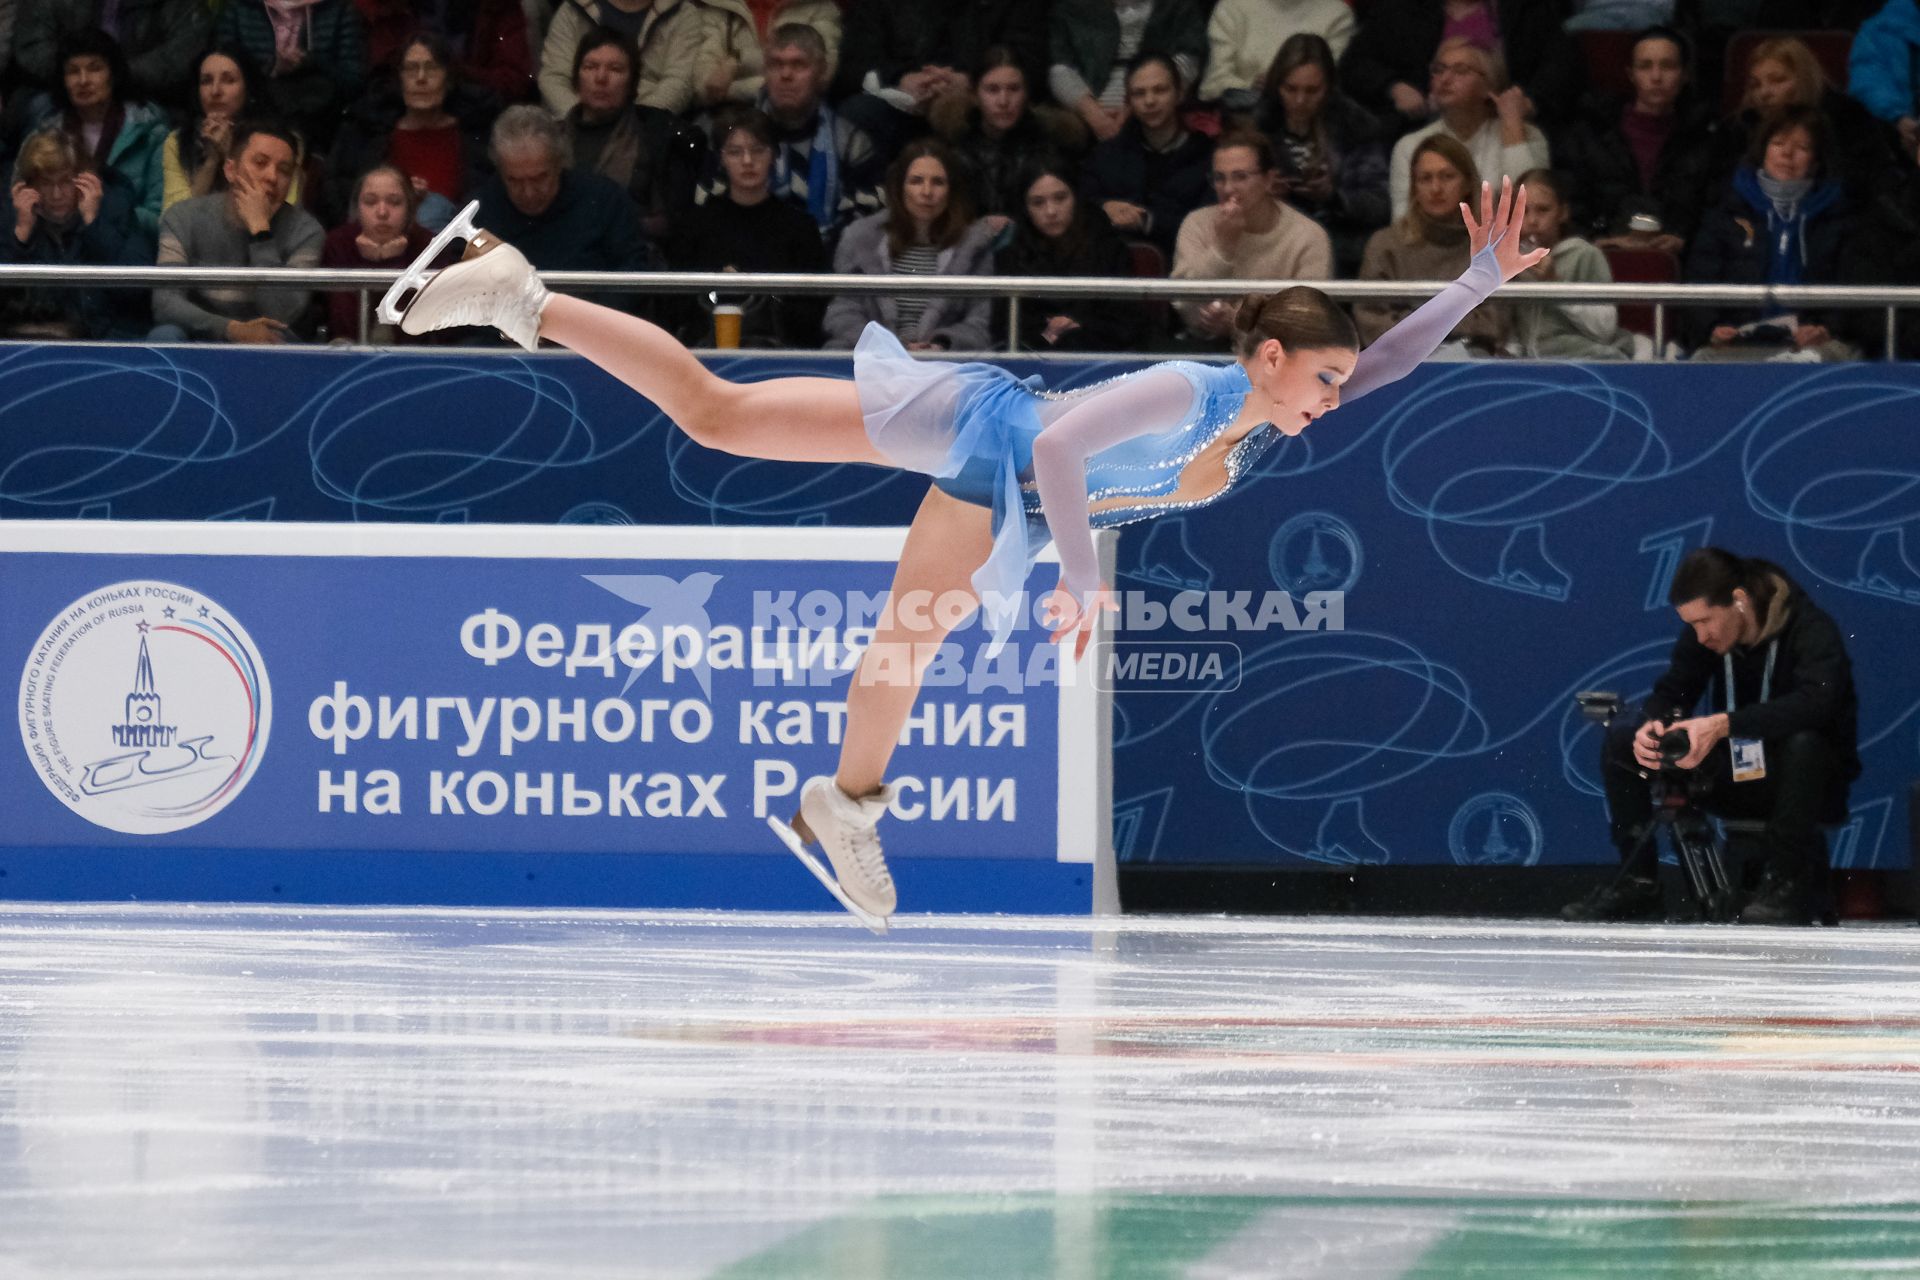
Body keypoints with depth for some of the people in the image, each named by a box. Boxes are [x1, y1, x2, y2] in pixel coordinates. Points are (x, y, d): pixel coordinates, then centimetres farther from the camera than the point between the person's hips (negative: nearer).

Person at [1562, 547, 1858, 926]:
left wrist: (1723, 724, -46)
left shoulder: (1811, 629, -21)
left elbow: (1816, 701, -38)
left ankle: (1788, 884, -29)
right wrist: (1654, 725, -26)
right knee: (1621, 737, -9)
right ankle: (1636, 883, -6)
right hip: (1732, 776, 6)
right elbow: (1671, 691, 0)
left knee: (1804, 743, -41)